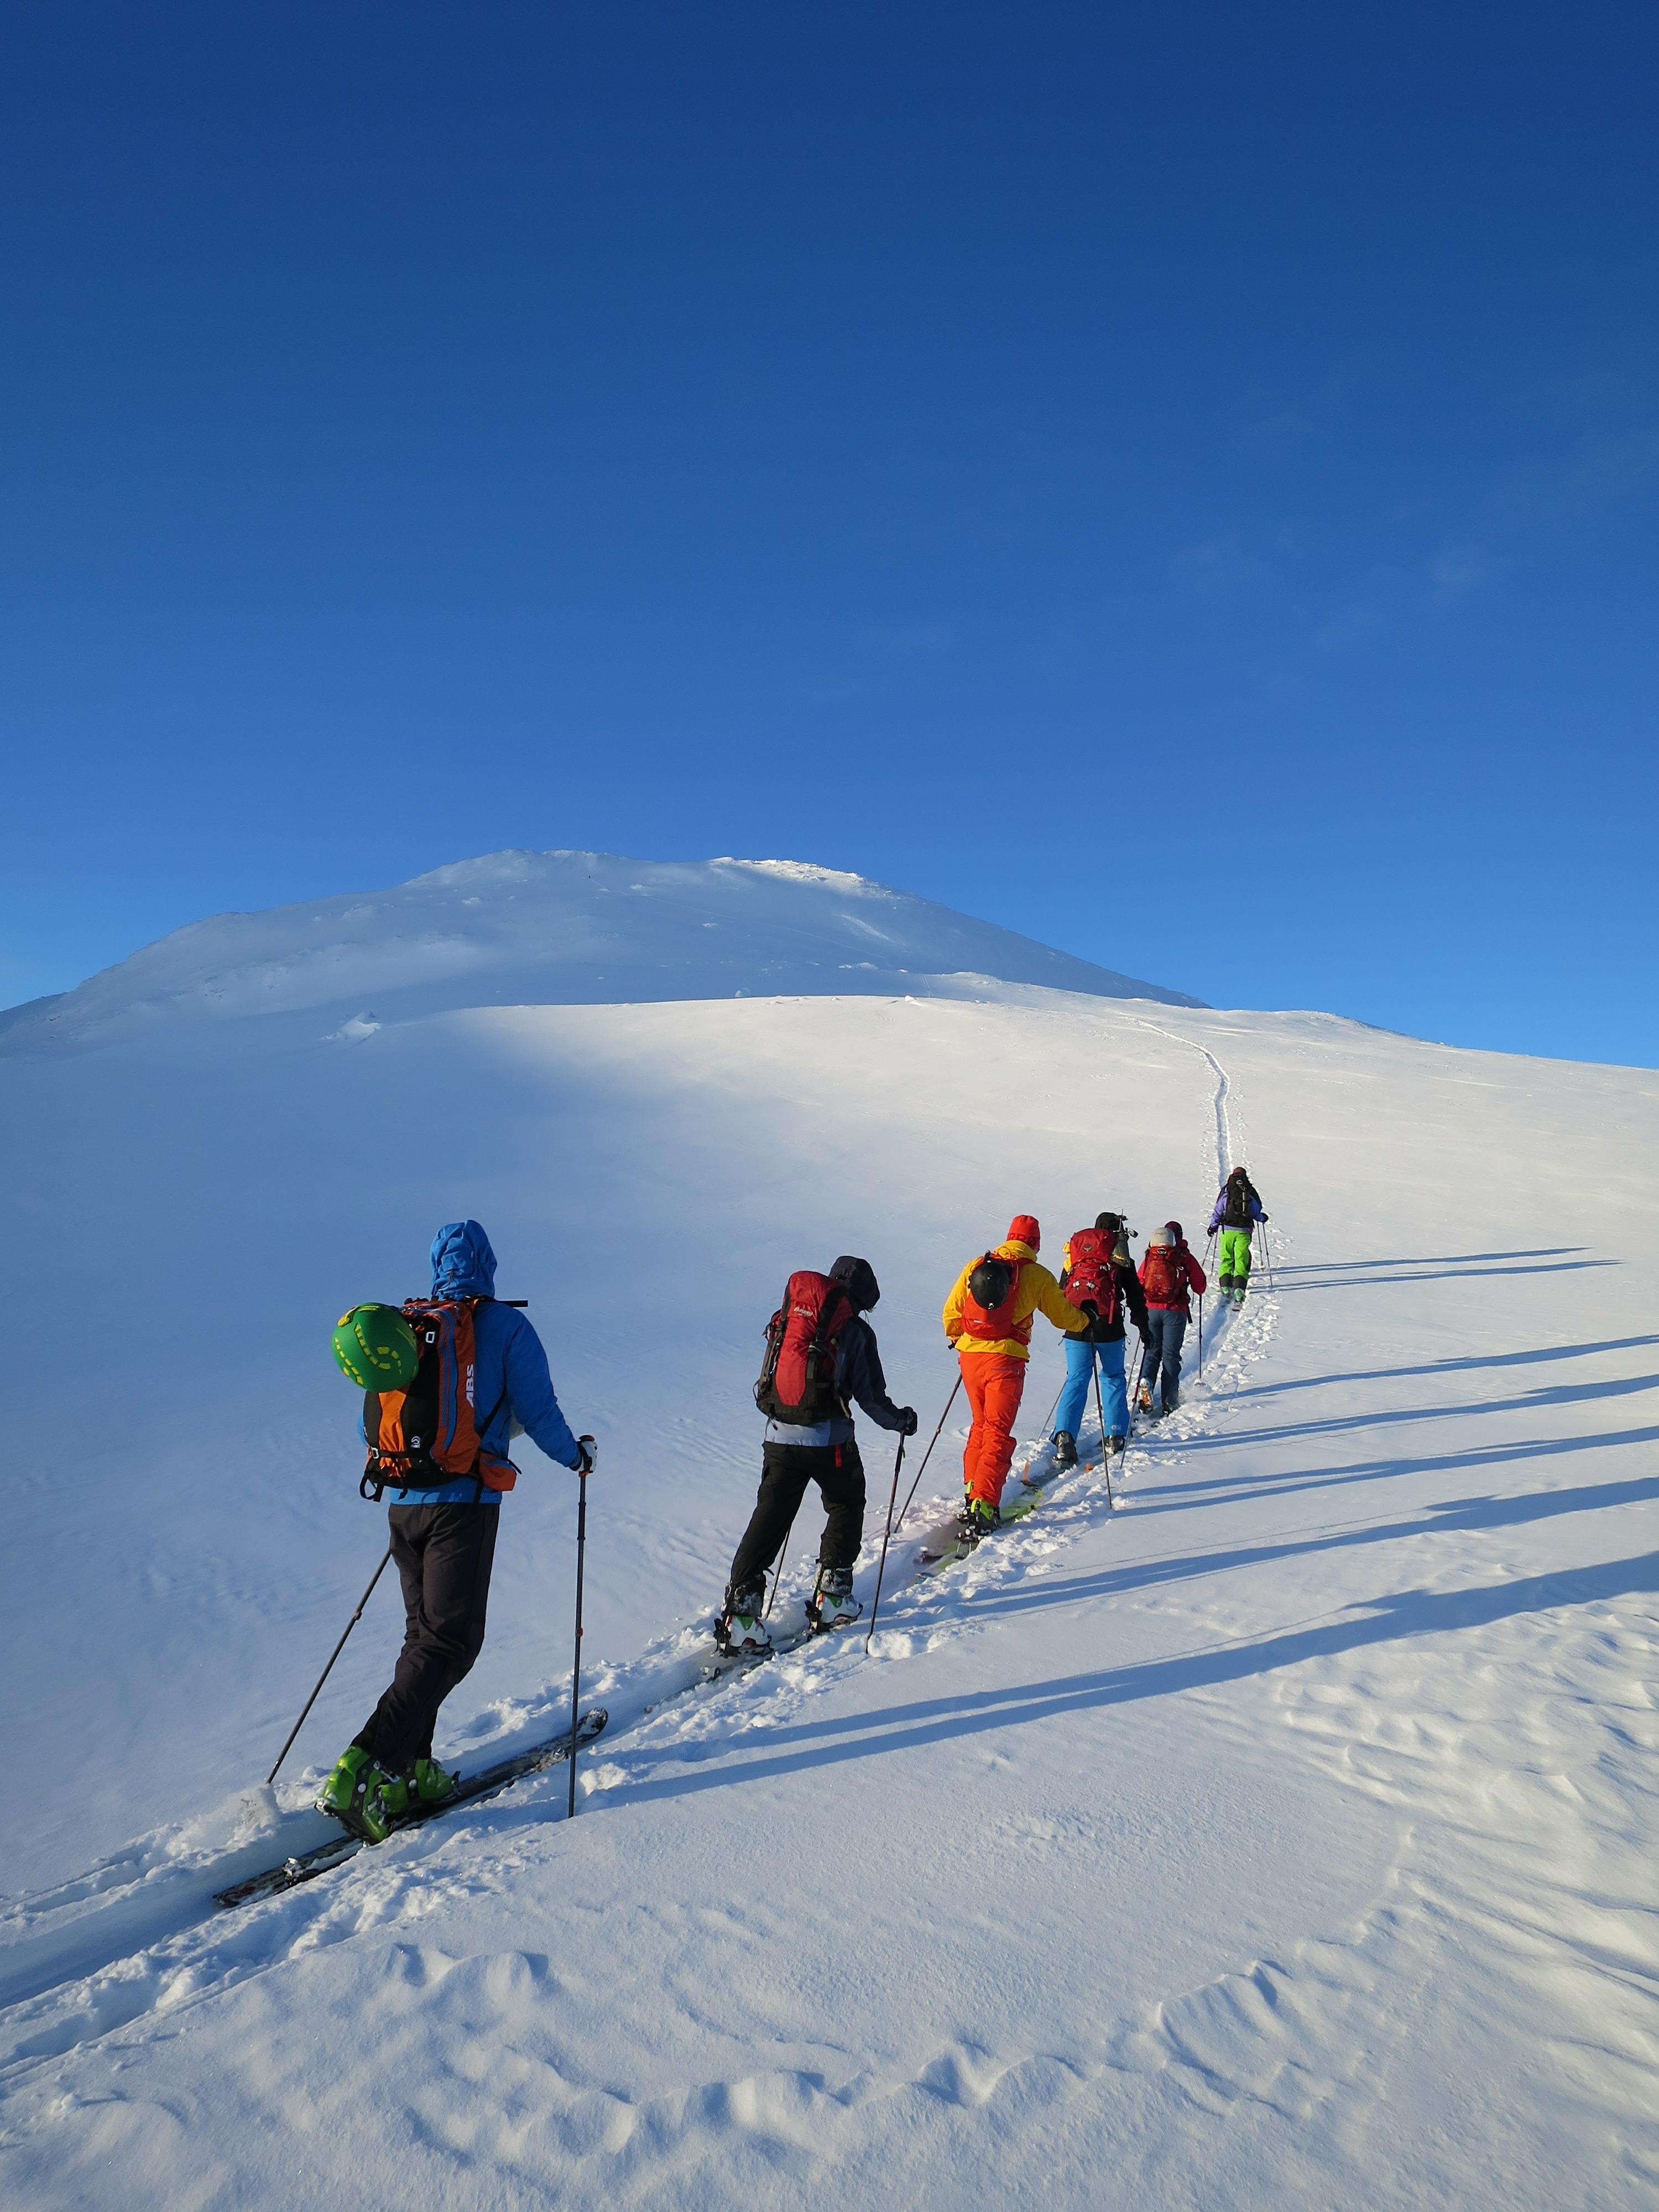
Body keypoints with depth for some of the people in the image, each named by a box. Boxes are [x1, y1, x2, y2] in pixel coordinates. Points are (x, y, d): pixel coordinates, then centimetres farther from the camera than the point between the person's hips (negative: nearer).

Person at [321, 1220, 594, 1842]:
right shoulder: (505, 1326, -4)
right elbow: (537, 1412, -6)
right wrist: (576, 1455, 13)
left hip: (403, 1504, 6)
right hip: (465, 1504, -6)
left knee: (425, 1634, 18)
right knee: (451, 1641, -1)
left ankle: (410, 1768, 17)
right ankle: (365, 1769, -11)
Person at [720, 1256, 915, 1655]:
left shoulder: (786, 1320, 11)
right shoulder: (855, 1331, -5)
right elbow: (871, 1397, -4)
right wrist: (901, 1420, 14)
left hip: (779, 1437, 4)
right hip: (829, 1440, -4)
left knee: (768, 1520, 6)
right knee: (846, 1506, 20)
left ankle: (741, 1609, -2)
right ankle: (832, 1597, 20)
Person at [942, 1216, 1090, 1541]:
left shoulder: (975, 1267, 7)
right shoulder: (1037, 1276, -1)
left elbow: (951, 1312, 10)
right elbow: (1064, 1316, 10)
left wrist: (956, 1337, 30)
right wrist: (1085, 1320, 32)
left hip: (970, 1355, 4)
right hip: (1005, 1360, -4)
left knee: (980, 1425, 22)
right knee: (997, 1434, -2)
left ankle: (971, 1492, 22)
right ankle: (982, 1505, -12)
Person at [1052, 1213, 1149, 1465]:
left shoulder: (1075, 1252, 13)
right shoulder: (1120, 1258, 4)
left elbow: (1062, 1292, 18)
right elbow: (1135, 1296, 5)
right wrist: (1143, 1327, 15)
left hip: (1075, 1328, 2)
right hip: (1109, 1327, -2)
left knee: (1076, 1381, 4)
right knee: (1113, 1378, 17)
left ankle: (1065, 1437, -12)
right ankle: (1116, 1436, 19)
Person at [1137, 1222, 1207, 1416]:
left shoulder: (1150, 1257, 6)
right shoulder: (1185, 1258, 0)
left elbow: (1138, 1285, 8)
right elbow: (1200, 1287, 4)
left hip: (1151, 1310, 2)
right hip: (1175, 1311, -2)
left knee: (1152, 1351, 12)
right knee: (1170, 1354, 5)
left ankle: (1147, 1386, -11)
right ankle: (1169, 1399, 2)